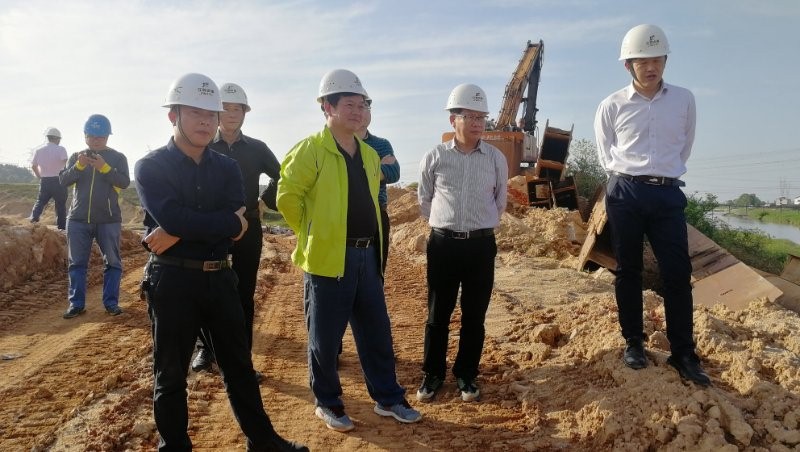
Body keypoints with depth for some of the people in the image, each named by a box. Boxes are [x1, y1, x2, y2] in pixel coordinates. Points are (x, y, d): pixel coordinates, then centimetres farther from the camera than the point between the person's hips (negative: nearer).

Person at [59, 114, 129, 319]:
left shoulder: (118, 157, 2)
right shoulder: (76, 156, 9)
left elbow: (124, 182, -11)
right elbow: (63, 180, -2)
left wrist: (104, 168, -24)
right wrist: (79, 166, -19)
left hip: (109, 220, -2)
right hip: (78, 219, 2)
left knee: (112, 262, 3)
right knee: (77, 263, 6)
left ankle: (111, 302, 12)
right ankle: (76, 303, 13)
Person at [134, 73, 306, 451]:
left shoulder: (227, 168, 7)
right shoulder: (151, 167, -5)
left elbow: (236, 227, -8)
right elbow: (172, 219, -22)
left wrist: (181, 233, -16)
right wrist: (226, 222, -14)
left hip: (219, 277, 4)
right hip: (172, 281, -4)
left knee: (239, 365, 15)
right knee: (171, 374, 9)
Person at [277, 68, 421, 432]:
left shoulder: (369, 154, 12)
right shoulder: (311, 150, -11)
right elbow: (287, 198, -12)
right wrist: (312, 233, -3)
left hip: (367, 254, 7)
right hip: (328, 257, -7)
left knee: (377, 331, 15)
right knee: (325, 337, 7)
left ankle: (388, 398, 29)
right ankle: (327, 403, 26)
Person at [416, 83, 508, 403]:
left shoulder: (496, 158, 2)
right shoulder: (434, 157, -2)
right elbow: (424, 200, 10)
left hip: (481, 245, 1)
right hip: (443, 244, -1)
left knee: (474, 316, 9)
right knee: (437, 314, 8)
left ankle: (466, 374, 26)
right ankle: (433, 373, 24)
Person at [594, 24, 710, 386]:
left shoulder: (684, 100, 7)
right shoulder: (612, 106, 1)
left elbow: (685, 146, 19)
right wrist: (628, 180, 8)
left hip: (668, 193, 1)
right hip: (625, 193, -1)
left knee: (678, 273, -2)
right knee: (628, 271, 5)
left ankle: (683, 354, 6)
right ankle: (634, 343, 18)